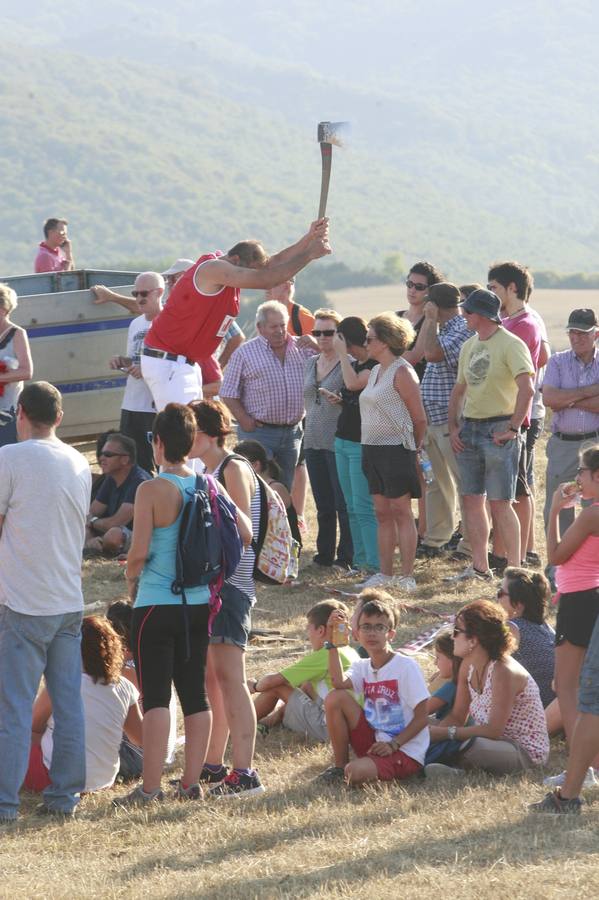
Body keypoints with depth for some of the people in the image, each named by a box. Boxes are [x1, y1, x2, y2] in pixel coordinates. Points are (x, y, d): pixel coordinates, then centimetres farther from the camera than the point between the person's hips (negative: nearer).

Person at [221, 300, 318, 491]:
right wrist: (244, 421, -12)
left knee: (286, 488, 10)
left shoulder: (302, 348, 9)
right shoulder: (245, 353, 0)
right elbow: (229, 394, -1)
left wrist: (315, 345, -8)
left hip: (292, 432, 4)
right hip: (259, 432, -4)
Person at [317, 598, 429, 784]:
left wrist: (393, 745, -19)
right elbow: (339, 683, -16)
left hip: (406, 752, -7)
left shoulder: (407, 667, -10)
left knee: (356, 772, -35)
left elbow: (421, 718, -10)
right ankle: (340, 767, 0)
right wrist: (332, 642, -17)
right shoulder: (362, 667, 8)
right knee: (335, 698, -10)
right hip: (374, 742, 7)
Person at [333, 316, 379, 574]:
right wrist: (338, 400, 10)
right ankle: (361, 562, 15)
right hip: (343, 440, 9)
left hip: (363, 444, -9)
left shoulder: (375, 365, -11)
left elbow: (354, 383, -27)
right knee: (352, 509, 10)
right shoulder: (354, 364, 16)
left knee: (364, 508, -11)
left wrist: (342, 353, -17)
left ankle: (375, 565, -10)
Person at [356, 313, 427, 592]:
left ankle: (407, 576, -2)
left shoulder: (402, 372, -12)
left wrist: (413, 447, 1)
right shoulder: (375, 371, 14)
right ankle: (385, 573, 14)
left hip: (395, 450, -8)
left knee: (401, 512, -4)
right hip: (372, 449, 8)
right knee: (382, 514, 10)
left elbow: (419, 417, -8)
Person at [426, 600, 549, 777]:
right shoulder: (468, 666, 2)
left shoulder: (503, 672, -23)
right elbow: (456, 717, 8)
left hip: (526, 752, -8)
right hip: (498, 743, 8)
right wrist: (433, 732, -12)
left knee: (473, 746, -37)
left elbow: (493, 730, -25)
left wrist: (446, 733, -21)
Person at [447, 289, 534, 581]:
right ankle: (479, 566, 15)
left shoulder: (510, 345, -11)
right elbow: (459, 389, 21)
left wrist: (512, 428, -21)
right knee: (472, 499, 8)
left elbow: (527, 389, -20)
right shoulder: (469, 346, 14)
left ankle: (515, 568, -2)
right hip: (469, 429, 8)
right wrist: (453, 427, 11)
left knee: (499, 502, -8)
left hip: (497, 429, -8)